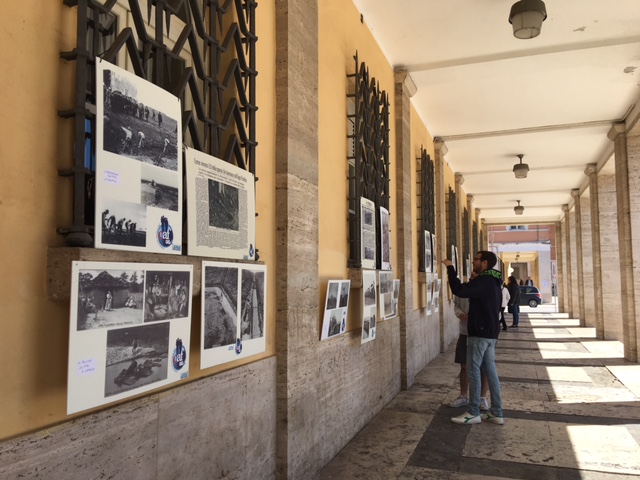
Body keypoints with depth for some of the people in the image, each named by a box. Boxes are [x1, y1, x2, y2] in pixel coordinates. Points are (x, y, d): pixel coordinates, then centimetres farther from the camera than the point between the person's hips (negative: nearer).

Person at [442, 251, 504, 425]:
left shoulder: (483, 281, -17)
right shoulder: (493, 282, 15)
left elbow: (459, 290, -30)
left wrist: (450, 268, -23)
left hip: (479, 333, -10)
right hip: (490, 333, 10)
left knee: (473, 372, -3)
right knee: (490, 372, 10)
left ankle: (473, 413, 3)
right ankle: (496, 413, 14)